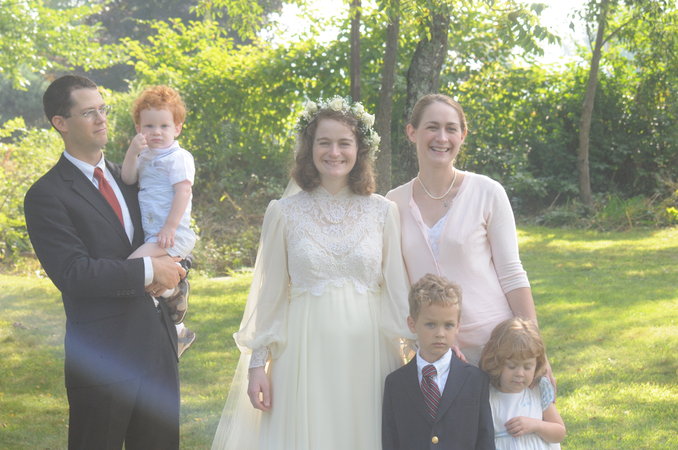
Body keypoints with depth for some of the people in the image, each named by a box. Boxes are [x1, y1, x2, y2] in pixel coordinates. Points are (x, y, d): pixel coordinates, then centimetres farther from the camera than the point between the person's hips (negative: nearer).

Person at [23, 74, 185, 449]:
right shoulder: (46, 196, -10)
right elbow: (72, 273, -19)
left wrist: (171, 268, -5)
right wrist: (147, 271, -17)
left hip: (158, 342, 7)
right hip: (104, 352, -7)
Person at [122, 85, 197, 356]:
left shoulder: (178, 158, -8)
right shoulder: (145, 157, 17)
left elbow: (183, 193, -17)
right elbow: (128, 179, 5)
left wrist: (170, 228, -22)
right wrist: (132, 152, -8)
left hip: (172, 234, -9)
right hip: (151, 234, 9)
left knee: (134, 263, -27)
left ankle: (173, 290, -9)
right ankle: (178, 330, 27)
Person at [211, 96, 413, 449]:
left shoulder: (382, 211, 4)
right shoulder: (284, 213, 1)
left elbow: (397, 287, 6)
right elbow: (270, 293, 4)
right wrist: (257, 362, 2)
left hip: (367, 351, 1)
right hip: (305, 350, -1)